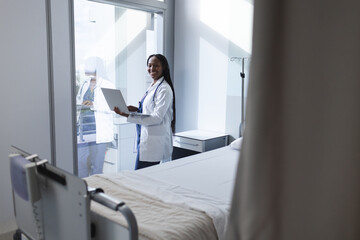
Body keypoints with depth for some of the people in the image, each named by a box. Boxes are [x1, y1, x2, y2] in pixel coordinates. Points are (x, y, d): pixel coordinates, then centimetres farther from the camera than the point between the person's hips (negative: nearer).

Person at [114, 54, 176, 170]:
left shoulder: (164, 89, -14)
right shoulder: (153, 86, 14)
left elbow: (157, 118, -20)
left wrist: (128, 116, -22)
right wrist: (137, 109, 3)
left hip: (155, 142, -9)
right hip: (146, 138, 9)